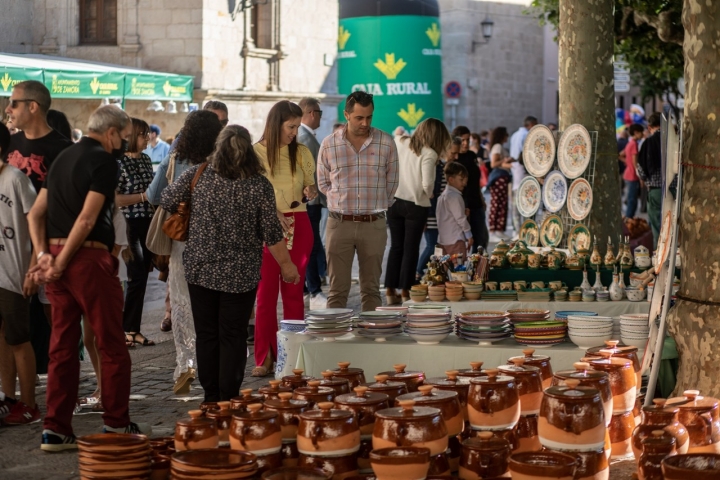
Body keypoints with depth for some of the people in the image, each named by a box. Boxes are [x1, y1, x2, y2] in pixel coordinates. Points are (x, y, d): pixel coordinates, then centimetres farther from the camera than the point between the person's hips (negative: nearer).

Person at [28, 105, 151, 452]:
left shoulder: (64, 158, 16)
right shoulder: (104, 161, -9)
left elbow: (36, 213, 13)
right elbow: (87, 219, -18)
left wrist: (44, 255, 2)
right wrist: (60, 264, -13)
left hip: (57, 257, 8)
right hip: (88, 258, -8)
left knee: (62, 346, 10)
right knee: (112, 346, 4)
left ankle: (56, 430, 10)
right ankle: (116, 424, 11)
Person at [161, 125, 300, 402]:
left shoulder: (198, 175, -5)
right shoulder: (260, 186, -9)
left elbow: (168, 202, 2)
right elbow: (271, 233, -7)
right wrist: (286, 265, 5)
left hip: (200, 270, 2)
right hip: (240, 275, -1)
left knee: (206, 335, 11)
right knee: (233, 337, 5)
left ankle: (211, 398, 18)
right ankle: (228, 400, 6)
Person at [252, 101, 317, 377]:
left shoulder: (301, 153, 8)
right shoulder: (256, 152, -3)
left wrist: (310, 192, -6)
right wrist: (272, 213, -17)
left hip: (298, 225, 3)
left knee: (293, 291, 5)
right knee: (266, 291, -2)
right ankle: (263, 358, 3)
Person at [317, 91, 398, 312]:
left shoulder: (386, 143, 0)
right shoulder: (329, 144, 1)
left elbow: (391, 182, 9)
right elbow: (323, 183, 11)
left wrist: (376, 206, 10)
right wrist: (342, 202, 7)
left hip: (374, 225, 0)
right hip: (339, 224, 0)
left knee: (371, 289, 7)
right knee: (337, 289, 2)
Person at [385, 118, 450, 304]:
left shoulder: (399, 142, 1)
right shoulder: (429, 154, -15)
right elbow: (427, 184, -19)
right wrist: (429, 195, 0)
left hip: (394, 200, 5)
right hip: (416, 205, -4)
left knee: (396, 246, 14)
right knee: (411, 249, 7)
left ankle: (390, 291, 14)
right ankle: (405, 292, 10)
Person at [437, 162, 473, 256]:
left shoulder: (444, 195, 15)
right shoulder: (454, 196, -15)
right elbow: (460, 218, -14)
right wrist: (469, 235, -6)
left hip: (444, 239, 10)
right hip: (455, 239, -10)